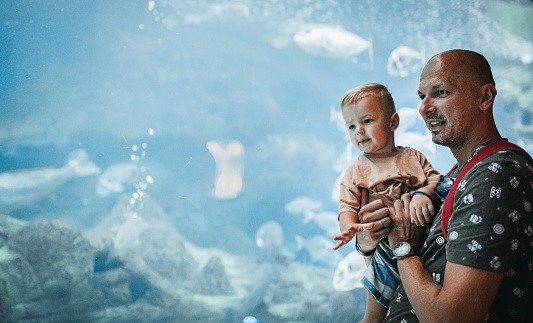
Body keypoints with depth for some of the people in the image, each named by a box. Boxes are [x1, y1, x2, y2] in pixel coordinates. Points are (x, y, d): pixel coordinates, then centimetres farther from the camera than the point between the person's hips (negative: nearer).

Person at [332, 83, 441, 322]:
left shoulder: (412, 157, 6)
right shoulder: (355, 172, 4)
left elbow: (436, 179, -2)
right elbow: (347, 207, -2)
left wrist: (424, 194, -25)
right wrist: (350, 226, -25)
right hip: (387, 254, 0)